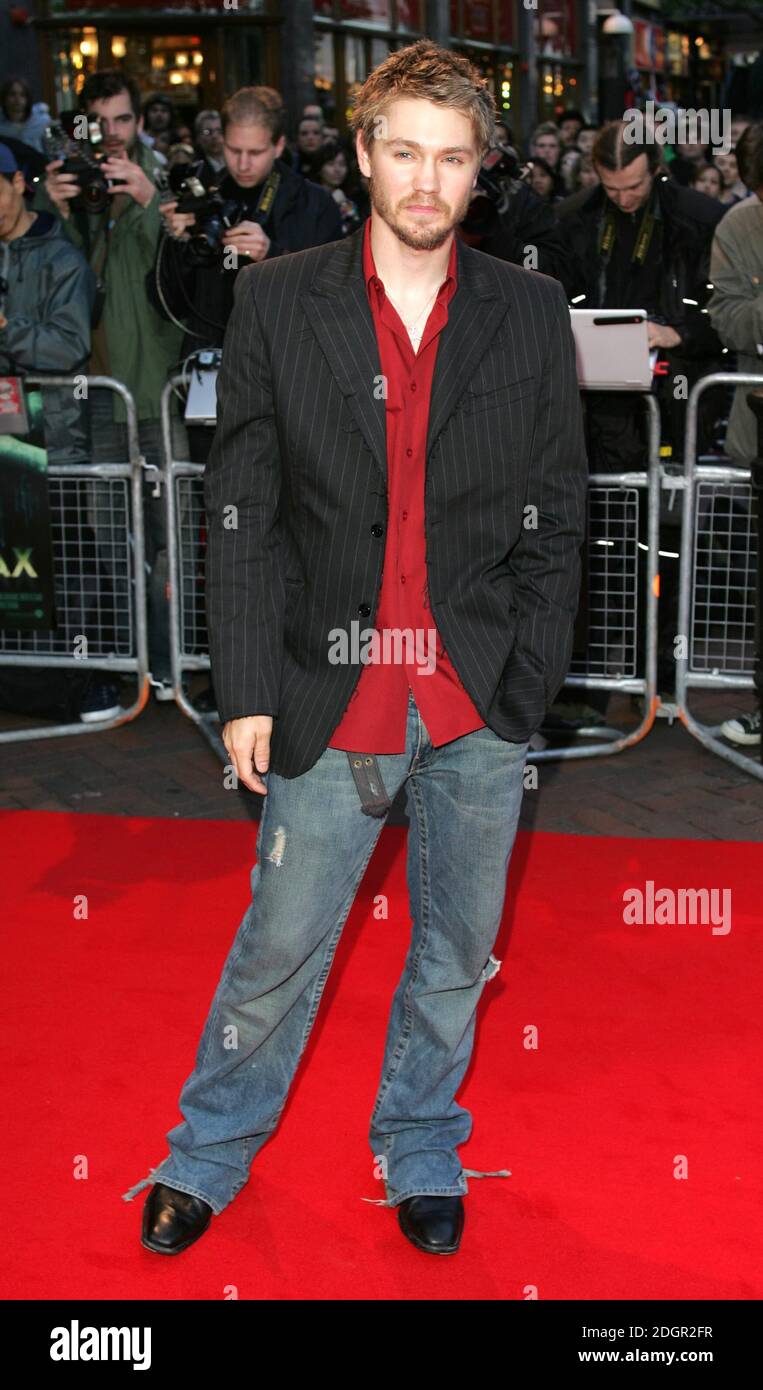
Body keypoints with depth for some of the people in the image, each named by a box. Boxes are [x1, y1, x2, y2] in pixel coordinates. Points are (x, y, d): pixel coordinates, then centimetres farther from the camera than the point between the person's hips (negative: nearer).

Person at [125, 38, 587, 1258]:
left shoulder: (532, 313, 3)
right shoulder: (277, 301, -1)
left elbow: (557, 517, 5)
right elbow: (241, 512, -1)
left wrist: (530, 681, -3)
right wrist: (248, 692, -6)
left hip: (483, 701, 2)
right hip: (332, 698, -1)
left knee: (457, 953, 15)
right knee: (280, 952, 7)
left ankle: (422, 1157, 38)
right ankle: (205, 1161, 31)